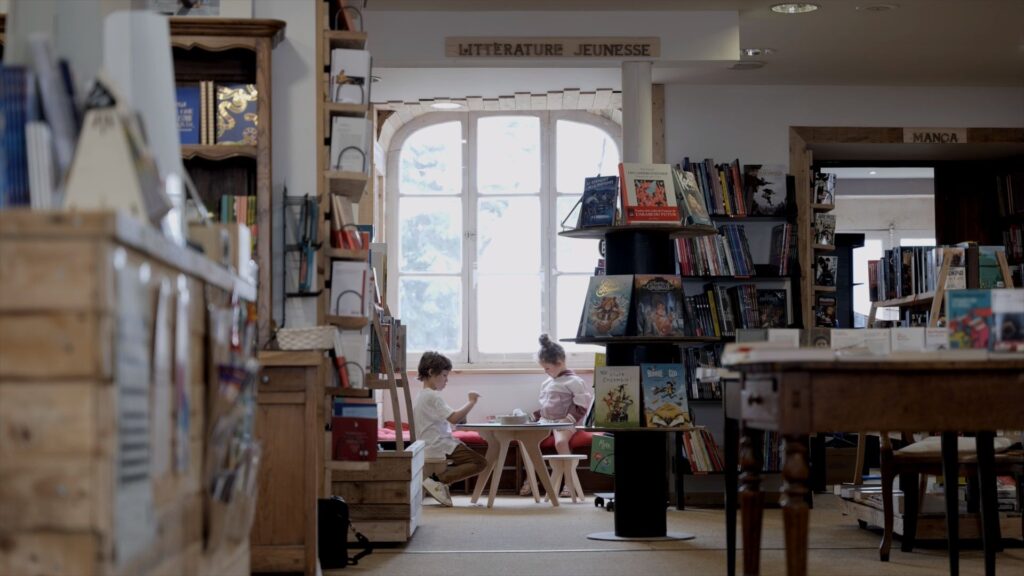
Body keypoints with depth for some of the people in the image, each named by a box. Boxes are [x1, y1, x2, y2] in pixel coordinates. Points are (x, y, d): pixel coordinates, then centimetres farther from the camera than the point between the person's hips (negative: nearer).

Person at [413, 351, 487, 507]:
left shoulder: (421, 396, 18)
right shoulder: (433, 396, -14)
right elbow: (454, 418, -23)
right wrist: (471, 403, -14)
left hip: (429, 446, 10)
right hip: (439, 446, -10)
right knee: (480, 462, -12)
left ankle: (439, 478, 5)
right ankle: (438, 479, -19)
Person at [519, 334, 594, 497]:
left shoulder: (573, 381, -6)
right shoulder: (547, 383, 19)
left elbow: (581, 407, -11)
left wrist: (568, 420, -20)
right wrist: (535, 417, 13)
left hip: (563, 423, -7)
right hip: (545, 421, 7)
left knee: (560, 441, -37)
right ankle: (530, 478, -6)